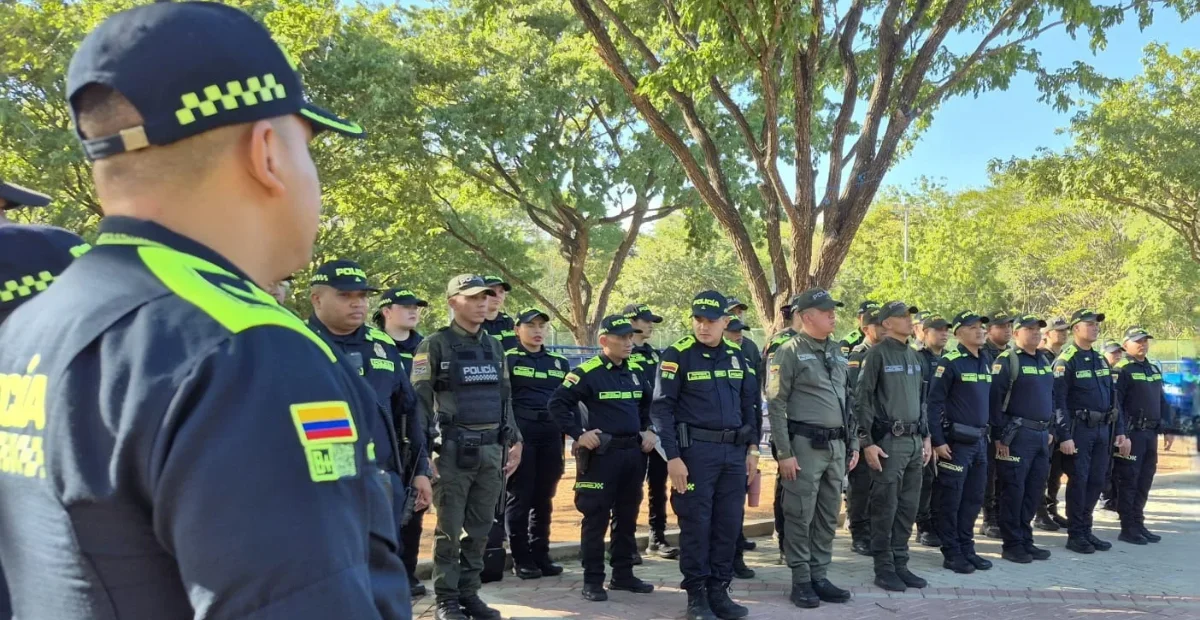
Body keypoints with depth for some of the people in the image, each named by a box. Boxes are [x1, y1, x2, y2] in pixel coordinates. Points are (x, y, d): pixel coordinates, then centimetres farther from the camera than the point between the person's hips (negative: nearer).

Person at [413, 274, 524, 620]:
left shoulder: (494, 347, 14)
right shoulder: (435, 345, -4)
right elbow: (419, 399, -8)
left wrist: (514, 440, 14)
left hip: (491, 449, 6)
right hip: (454, 449, -6)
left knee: (480, 529, 11)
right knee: (449, 529, 2)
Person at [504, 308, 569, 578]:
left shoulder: (559, 363, 15)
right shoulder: (508, 360, 1)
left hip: (551, 437, 4)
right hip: (520, 435, -4)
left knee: (544, 498, 9)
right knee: (520, 498, 1)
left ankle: (541, 556, 18)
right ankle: (521, 560, 9)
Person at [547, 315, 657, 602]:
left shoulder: (636, 371, 11)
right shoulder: (586, 372, -11)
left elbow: (647, 405, 28)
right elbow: (557, 404, -11)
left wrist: (649, 431, 15)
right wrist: (578, 434, -13)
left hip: (634, 452, 7)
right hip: (601, 454, -7)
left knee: (627, 517, 13)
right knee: (596, 518, -2)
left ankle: (623, 575, 24)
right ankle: (592, 581, 6)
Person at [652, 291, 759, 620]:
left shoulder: (736, 355, 10)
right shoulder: (677, 354, -8)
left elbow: (748, 403, 17)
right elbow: (661, 408, -10)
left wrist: (752, 447, 11)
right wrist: (673, 457, -14)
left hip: (734, 451, 5)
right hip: (695, 450, -5)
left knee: (729, 523, 9)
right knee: (696, 523, 0)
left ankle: (719, 590, 20)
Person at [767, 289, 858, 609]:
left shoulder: (837, 352, 13)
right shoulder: (790, 352, -9)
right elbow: (776, 405, -12)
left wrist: (853, 443, 14)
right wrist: (784, 452, -15)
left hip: (836, 446, 7)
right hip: (805, 445, -7)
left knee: (828, 516, 12)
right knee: (801, 516, 1)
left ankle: (820, 576, 22)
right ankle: (801, 580, 11)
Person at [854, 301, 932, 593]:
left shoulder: (914, 356, 15)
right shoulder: (877, 354, -7)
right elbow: (862, 399, -11)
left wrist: (926, 437, 17)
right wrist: (867, 441, -15)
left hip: (914, 440, 7)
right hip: (889, 440, -7)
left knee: (908, 506, 10)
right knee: (885, 507, -1)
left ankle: (900, 563, 20)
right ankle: (884, 568, 7)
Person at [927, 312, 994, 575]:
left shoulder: (986, 361, 11)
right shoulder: (950, 362, -11)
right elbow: (934, 402, -13)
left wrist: (988, 434, 16)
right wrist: (938, 441, -16)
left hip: (980, 440, 7)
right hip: (956, 441, -7)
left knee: (974, 498, 13)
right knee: (951, 498, 1)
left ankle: (967, 549, 25)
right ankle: (951, 553, 11)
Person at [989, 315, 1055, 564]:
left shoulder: (1045, 360, 16)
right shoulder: (1007, 361, -9)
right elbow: (994, 399, -13)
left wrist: (1050, 429, 18)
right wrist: (1000, 436, -15)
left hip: (1041, 435, 8)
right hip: (1018, 435, -7)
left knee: (1034, 490, 11)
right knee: (1014, 490, -2)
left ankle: (1025, 540, 21)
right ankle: (1012, 544, 6)